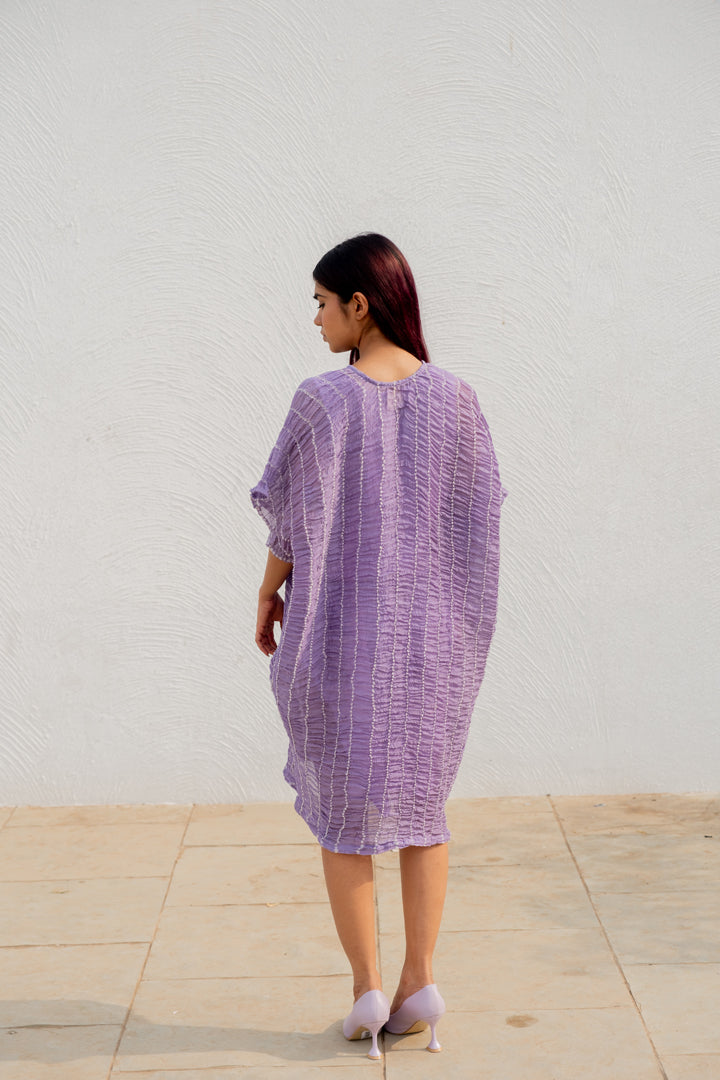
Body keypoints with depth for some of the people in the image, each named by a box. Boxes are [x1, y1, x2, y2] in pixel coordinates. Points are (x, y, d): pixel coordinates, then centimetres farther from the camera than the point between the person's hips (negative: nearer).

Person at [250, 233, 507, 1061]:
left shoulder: (322, 400, -13)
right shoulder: (456, 398, -3)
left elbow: (290, 518, -8)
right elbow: (478, 518, 3)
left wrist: (268, 597, 8)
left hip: (340, 625, -3)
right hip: (432, 629, 3)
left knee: (342, 805, 12)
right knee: (419, 800, 16)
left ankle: (367, 988, 13)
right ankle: (419, 982, 16)